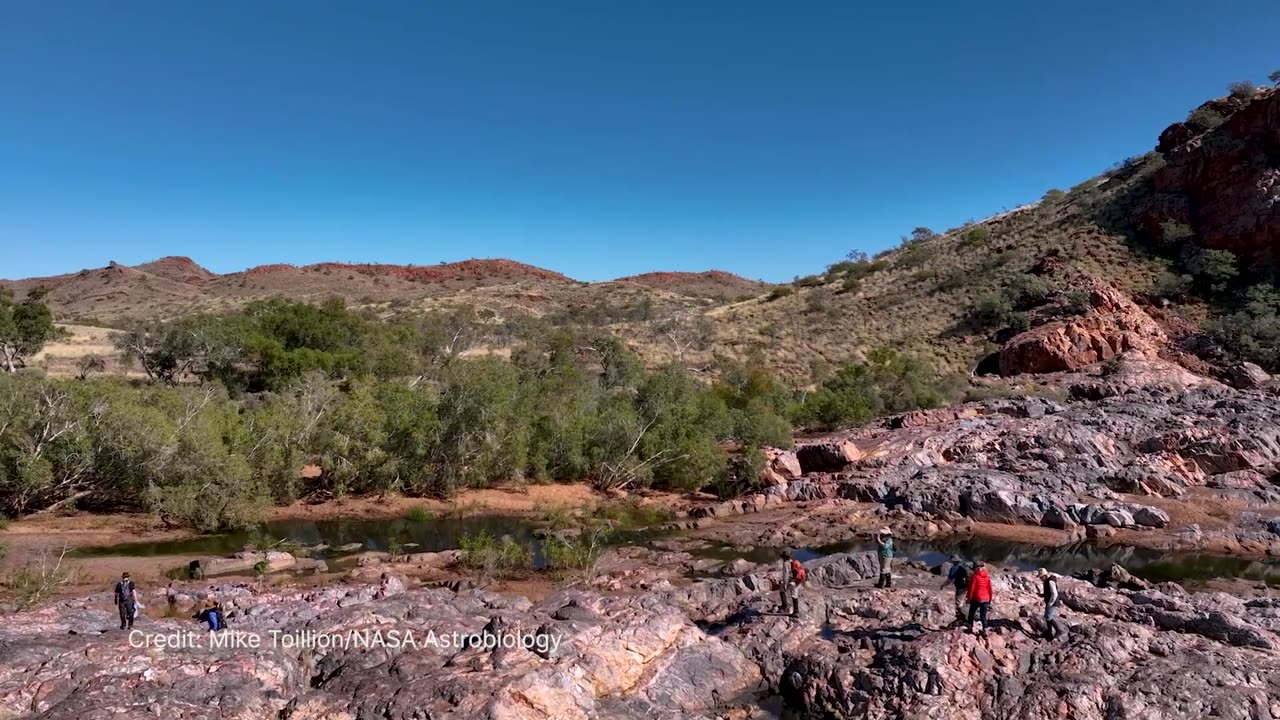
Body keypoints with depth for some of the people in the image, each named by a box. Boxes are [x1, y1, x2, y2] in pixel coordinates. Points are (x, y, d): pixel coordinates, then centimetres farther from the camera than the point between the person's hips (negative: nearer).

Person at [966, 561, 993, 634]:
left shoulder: (975, 576, -12)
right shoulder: (987, 576, 3)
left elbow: (971, 588, -11)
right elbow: (990, 589, 8)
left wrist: (969, 598, -2)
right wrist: (990, 599, 18)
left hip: (976, 599, -4)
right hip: (985, 599, 4)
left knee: (971, 614, 13)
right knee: (983, 615, 11)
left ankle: (970, 628, 16)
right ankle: (984, 630, 7)